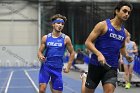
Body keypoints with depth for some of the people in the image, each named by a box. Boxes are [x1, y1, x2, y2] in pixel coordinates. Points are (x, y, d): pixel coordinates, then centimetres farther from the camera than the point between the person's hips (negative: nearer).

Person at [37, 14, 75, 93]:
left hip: (57, 69, 0)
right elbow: (40, 52, 9)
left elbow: (72, 53, 8)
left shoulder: (66, 38, -1)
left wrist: (68, 67, 4)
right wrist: (40, 57, -13)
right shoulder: (46, 38, 3)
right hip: (45, 66, 0)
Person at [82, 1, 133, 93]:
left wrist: (126, 55, 7)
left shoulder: (125, 32, 9)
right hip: (96, 64, -3)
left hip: (112, 68, 3)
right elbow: (88, 42, -10)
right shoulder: (103, 25, -7)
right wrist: (99, 54, -25)